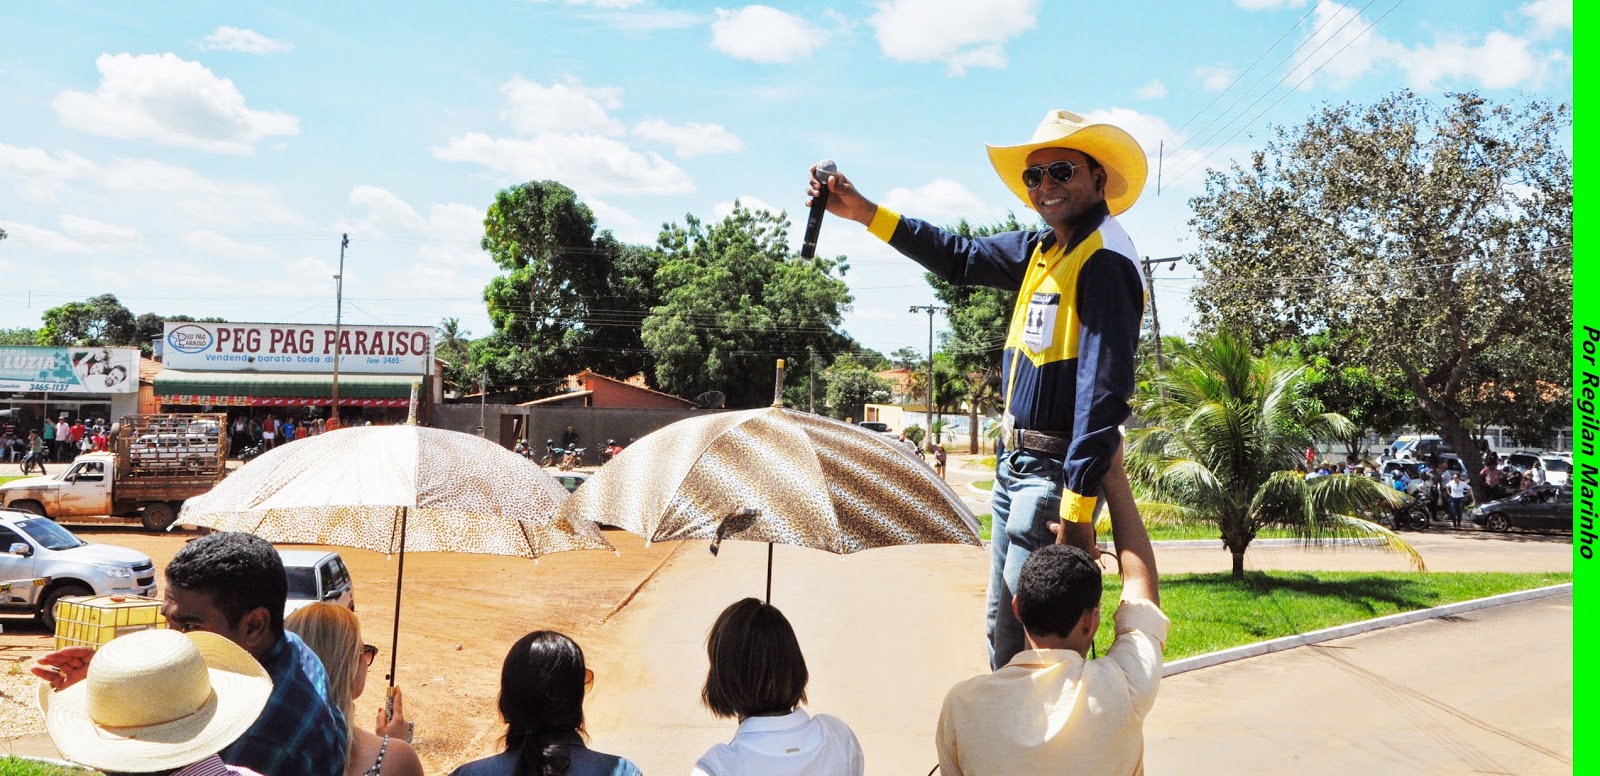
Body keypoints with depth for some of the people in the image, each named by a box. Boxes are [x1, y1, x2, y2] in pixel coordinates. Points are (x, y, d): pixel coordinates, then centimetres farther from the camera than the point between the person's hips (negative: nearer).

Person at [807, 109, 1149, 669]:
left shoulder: (1105, 261, -17)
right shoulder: (1041, 249, 10)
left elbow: (1103, 392, -24)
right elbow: (962, 259, 24)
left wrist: (1077, 511, -27)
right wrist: (864, 212, 19)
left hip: (1055, 471, -9)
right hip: (1015, 462, 10)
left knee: (1021, 637, -7)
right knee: (1001, 626, 16)